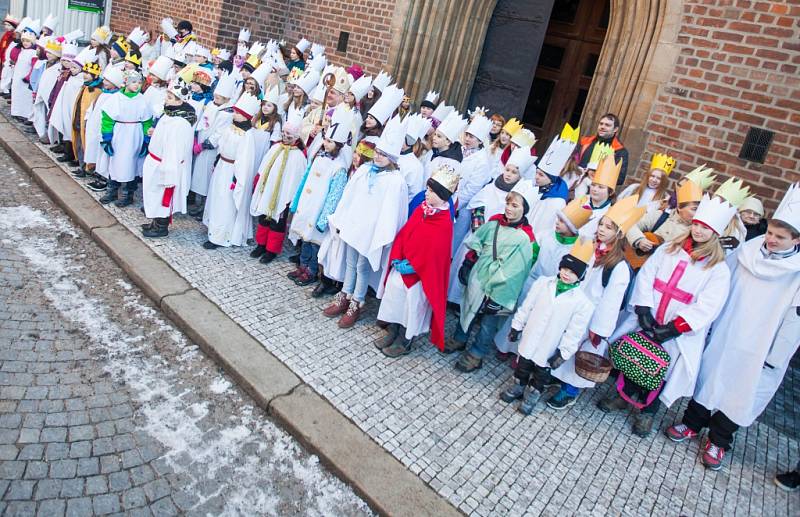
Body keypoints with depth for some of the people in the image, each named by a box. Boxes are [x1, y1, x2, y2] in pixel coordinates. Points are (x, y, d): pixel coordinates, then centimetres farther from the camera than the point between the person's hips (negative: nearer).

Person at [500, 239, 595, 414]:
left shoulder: (583, 302, -17)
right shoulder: (543, 283, -8)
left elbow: (574, 332, -13)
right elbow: (526, 307, 1)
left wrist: (563, 353, -12)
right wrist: (517, 326, 4)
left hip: (548, 350, -2)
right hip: (529, 341, 3)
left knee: (541, 376, 17)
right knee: (522, 367, 23)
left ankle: (531, 397, 39)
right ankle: (516, 388, 46)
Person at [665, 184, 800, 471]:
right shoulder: (748, 251, -5)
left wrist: (776, 357, -9)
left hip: (758, 350, -3)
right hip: (724, 335, 3)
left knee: (741, 392, 10)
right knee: (708, 376, 15)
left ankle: (718, 440, 29)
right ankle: (692, 423, 35)